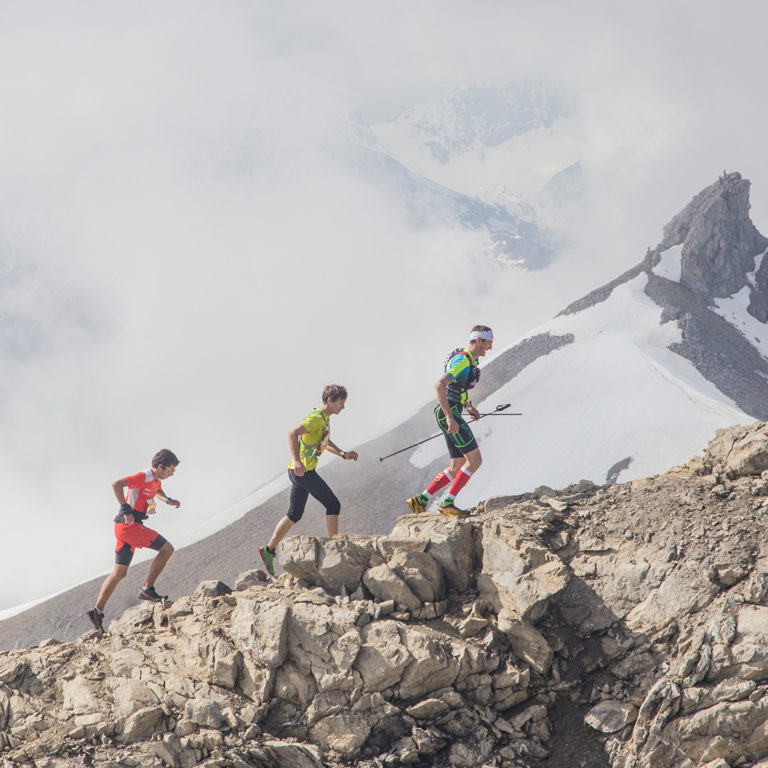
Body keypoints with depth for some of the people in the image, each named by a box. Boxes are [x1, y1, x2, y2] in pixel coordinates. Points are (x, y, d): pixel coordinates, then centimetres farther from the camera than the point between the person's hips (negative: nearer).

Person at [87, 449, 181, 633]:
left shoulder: (156, 480, 15)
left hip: (124, 527, 10)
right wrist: (126, 509, -28)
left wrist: (168, 500, 19)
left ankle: (98, 611, 10)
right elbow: (116, 484, -26)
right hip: (129, 525, -10)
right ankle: (147, 589, -4)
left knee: (119, 572, 10)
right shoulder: (143, 477, -15)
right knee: (167, 549, -7)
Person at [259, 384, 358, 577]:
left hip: (300, 472, 10)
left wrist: (343, 454, 17)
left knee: (294, 515, 14)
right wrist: (297, 461, -37)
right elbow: (293, 434, -28)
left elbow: (325, 442, 31)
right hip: (303, 470, -10)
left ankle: (269, 550, 16)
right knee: (333, 505, -6)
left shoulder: (325, 418, 16)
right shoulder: (316, 417, -15)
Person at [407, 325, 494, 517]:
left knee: (457, 468, 11)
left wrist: (468, 405, 16)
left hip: (451, 415, 10)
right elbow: (439, 385, -25)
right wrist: (450, 417, -30)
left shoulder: (471, 360, 17)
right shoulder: (462, 360, -15)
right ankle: (447, 504, -11)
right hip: (449, 414, -10)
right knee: (475, 460, -12)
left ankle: (420, 501, 12)